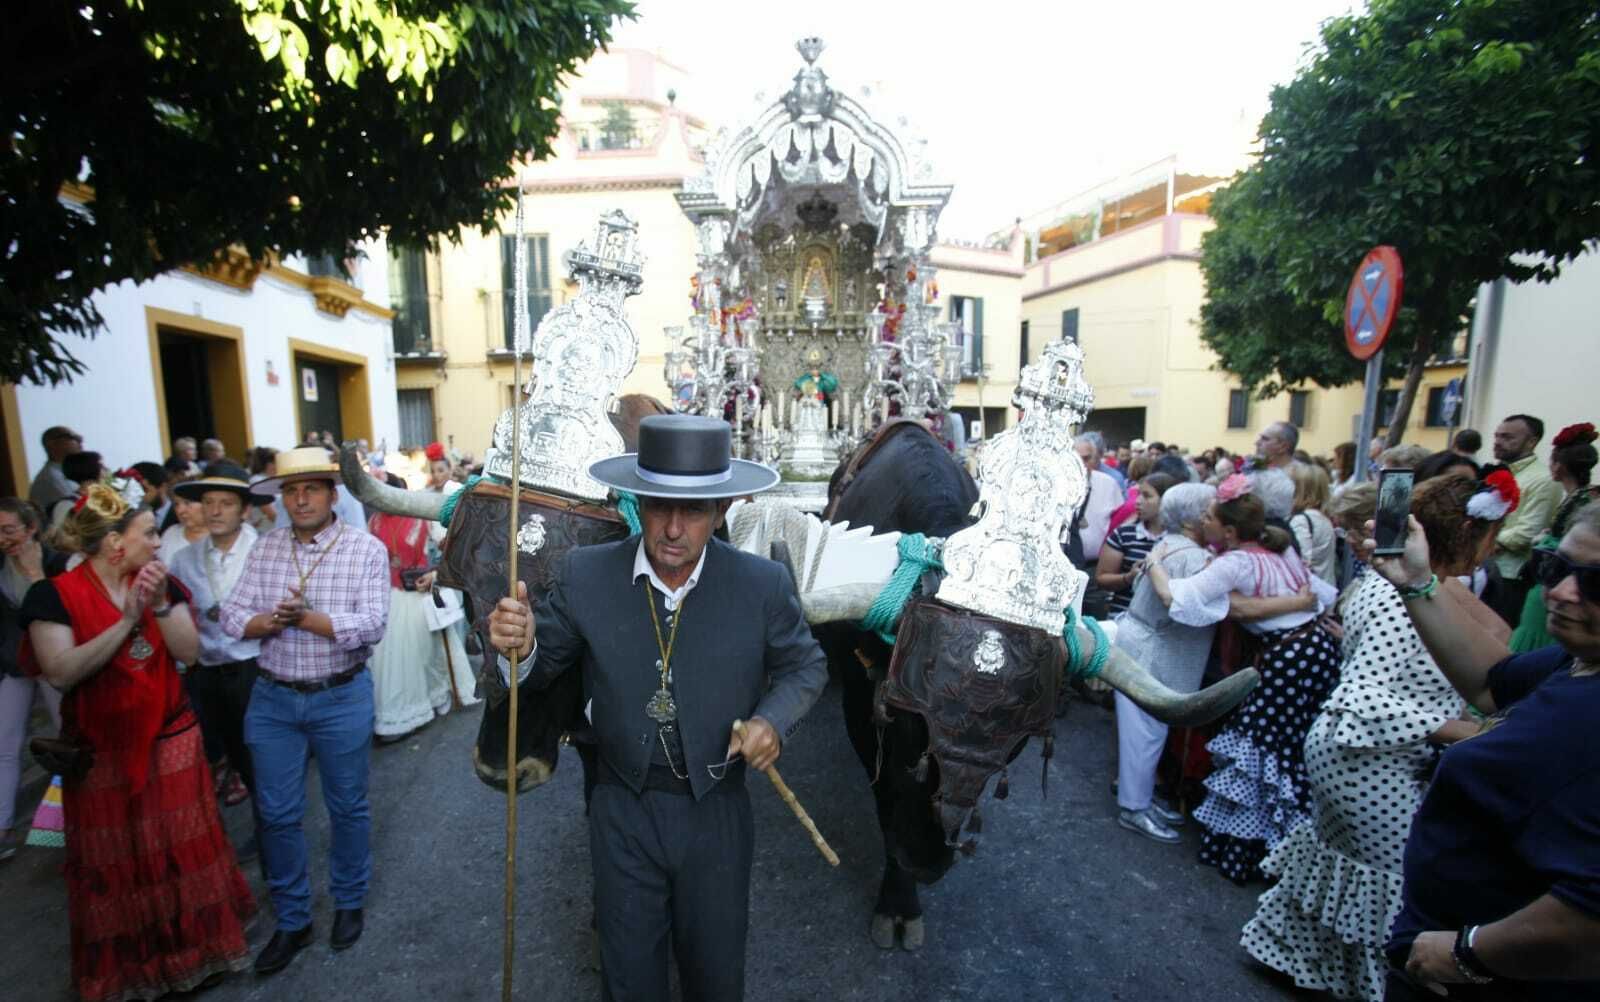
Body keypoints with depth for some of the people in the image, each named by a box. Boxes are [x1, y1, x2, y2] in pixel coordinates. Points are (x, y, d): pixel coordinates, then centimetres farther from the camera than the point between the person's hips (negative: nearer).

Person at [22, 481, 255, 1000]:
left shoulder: (163, 582, 1)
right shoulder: (54, 594, -11)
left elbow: (189, 651, -8)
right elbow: (60, 673, -20)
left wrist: (161, 604, -21)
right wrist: (127, 620, -26)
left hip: (171, 738, 3)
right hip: (100, 750, -3)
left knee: (180, 848, 12)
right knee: (114, 861, 13)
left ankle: (194, 948, 30)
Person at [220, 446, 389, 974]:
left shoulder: (366, 549, -11)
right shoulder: (265, 547, 2)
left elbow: (372, 626, -19)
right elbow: (233, 616, -2)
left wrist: (306, 618, -22)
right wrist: (272, 621, -21)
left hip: (342, 698, -3)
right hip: (272, 698, 4)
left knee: (347, 807, 13)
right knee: (277, 813, 13)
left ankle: (349, 902, 36)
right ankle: (292, 920, 33)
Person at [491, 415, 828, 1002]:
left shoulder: (763, 585, -16)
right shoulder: (585, 575, -14)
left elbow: (805, 666, -2)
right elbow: (542, 667, -4)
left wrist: (772, 719, -21)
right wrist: (519, 648, -27)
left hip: (717, 813, 0)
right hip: (623, 813, 1)